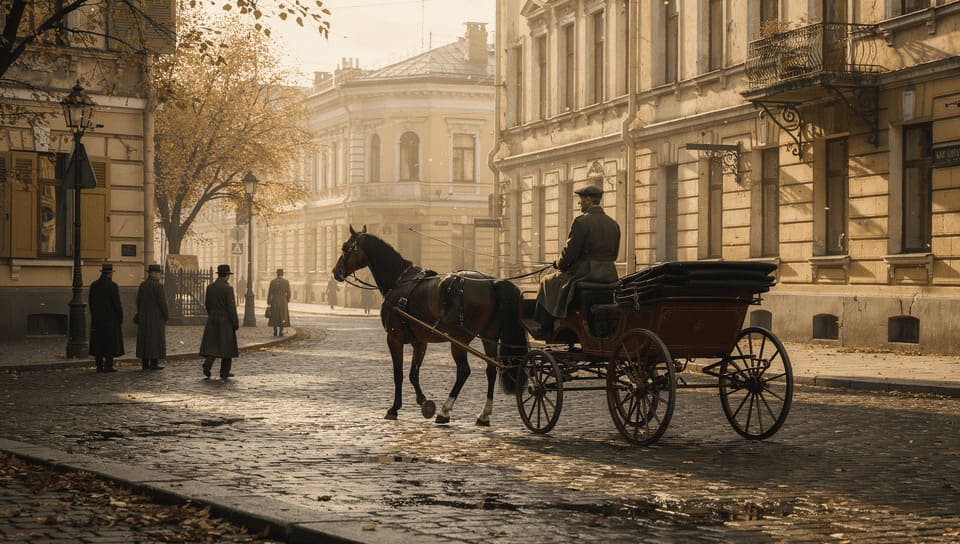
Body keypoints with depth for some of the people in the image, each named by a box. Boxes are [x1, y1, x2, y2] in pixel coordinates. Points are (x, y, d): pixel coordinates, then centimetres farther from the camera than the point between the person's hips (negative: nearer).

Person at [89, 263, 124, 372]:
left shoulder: (93, 285, 6)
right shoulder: (112, 286, -12)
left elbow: (91, 302, 10)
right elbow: (117, 304, -14)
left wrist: (94, 315, 19)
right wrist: (120, 317, -4)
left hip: (97, 318, 6)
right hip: (110, 318, -6)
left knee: (98, 342, 8)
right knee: (110, 342, -1)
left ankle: (99, 366, 8)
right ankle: (108, 366, -3)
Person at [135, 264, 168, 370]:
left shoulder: (142, 285, 6)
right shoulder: (158, 285, -14)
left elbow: (138, 301, 10)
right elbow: (162, 302, -15)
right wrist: (166, 316, -6)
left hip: (144, 316, 7)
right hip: (156, 316, -7)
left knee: (145, 338, 9)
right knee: (155, 339, -2)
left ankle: (145, 363, 10)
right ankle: (154, 363, -4)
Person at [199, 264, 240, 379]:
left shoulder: (210, 287, 4)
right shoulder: (228, 288, -13)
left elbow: (207, 304, 12)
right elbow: (231, 307, -16)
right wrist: (236, 323, -9)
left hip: (212, 321, 5)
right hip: (226, 322, -5)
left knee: (212, 345, 7)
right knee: (227, 346, 6)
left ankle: (207, 363, -17)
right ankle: (224, 372, 8)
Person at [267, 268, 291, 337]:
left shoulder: (272, 281, -4)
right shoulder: (286, 281, -4)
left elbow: (270, 293, -5)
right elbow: (288, 293, -2)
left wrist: (268, 303, 0)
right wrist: (287, 301, 14)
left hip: (274, 301, 1)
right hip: (283, 302, -1)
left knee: (275, 317, 10)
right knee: (282, 317, 4)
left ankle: (275, 332, 9)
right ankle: (281, 332, -2)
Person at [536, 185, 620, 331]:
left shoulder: (582, 222, -14)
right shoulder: (613, 224, 9)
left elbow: (569, 253, -14)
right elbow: (613, 255, 15)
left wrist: (558, 264, 6)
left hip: (585, 275, -7)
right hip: (609, 277, 7)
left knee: (548, 281, 16)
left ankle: (546, 329, 19)